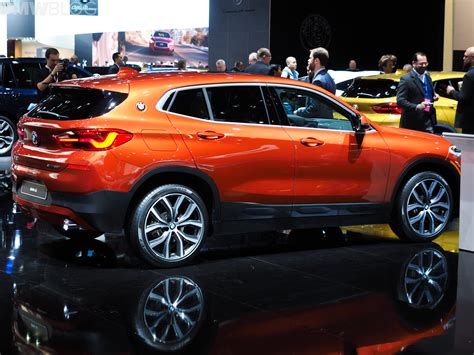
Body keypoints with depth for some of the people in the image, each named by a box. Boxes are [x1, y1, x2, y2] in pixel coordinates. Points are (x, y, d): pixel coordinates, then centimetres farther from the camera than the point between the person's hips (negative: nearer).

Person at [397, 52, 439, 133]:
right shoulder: (406, 79, -12)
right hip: (412, 123, -6)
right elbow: (400, 101, -18)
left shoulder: (427, 75, 12)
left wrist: (434, 95, 5)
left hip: (428, 121, 7)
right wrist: (417, 107, -29)